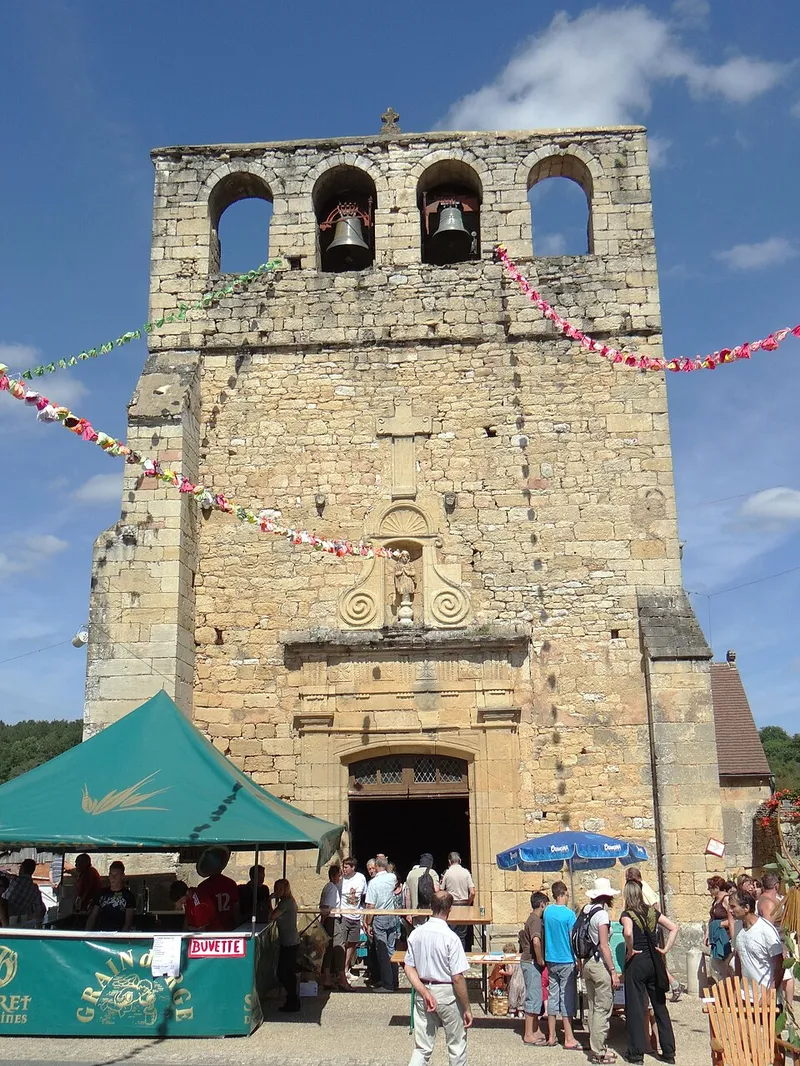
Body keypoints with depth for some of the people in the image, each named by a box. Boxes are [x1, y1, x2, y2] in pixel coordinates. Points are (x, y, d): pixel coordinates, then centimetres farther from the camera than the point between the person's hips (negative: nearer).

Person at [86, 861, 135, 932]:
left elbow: (128, 921, -1)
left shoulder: (128, 895, 5)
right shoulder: (102, 893, 18)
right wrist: (87, 933, 3)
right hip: (100, 934, 4)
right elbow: (92, 916, 17)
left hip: (118, 934, -4)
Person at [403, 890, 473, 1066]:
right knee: (457, 1045, 16)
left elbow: (409, 969, -2)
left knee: (422, 1048, 11)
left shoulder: (416, 933, -4)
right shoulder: (451, 938, -19)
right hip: (447, 992, -4)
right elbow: (457, 978, -17)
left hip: (423, 992, 4)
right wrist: (467, 1008, -8)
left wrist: (425, 992, -7)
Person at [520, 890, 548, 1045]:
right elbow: (536, 941, -33)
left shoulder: (532, 919, 13)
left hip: (528, 961, 10)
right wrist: (540, 960, -21)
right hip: (532, 962, -10)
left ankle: (535, 1031, 22)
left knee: (536, 997, 15)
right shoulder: (536, 920, -18)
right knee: (534, 998, -5)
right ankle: (529, 1034, 0)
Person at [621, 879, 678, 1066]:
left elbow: (628, 932, -30)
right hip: (654, 962, 5)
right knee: (660, 1006, 13)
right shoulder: (652, 912, 5)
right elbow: (674, 928, 3)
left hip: (636, 962, -5)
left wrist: (630, 950, -15)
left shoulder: (627, 914, -10)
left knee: (635, 1008, 4)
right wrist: (665, 949, 4)